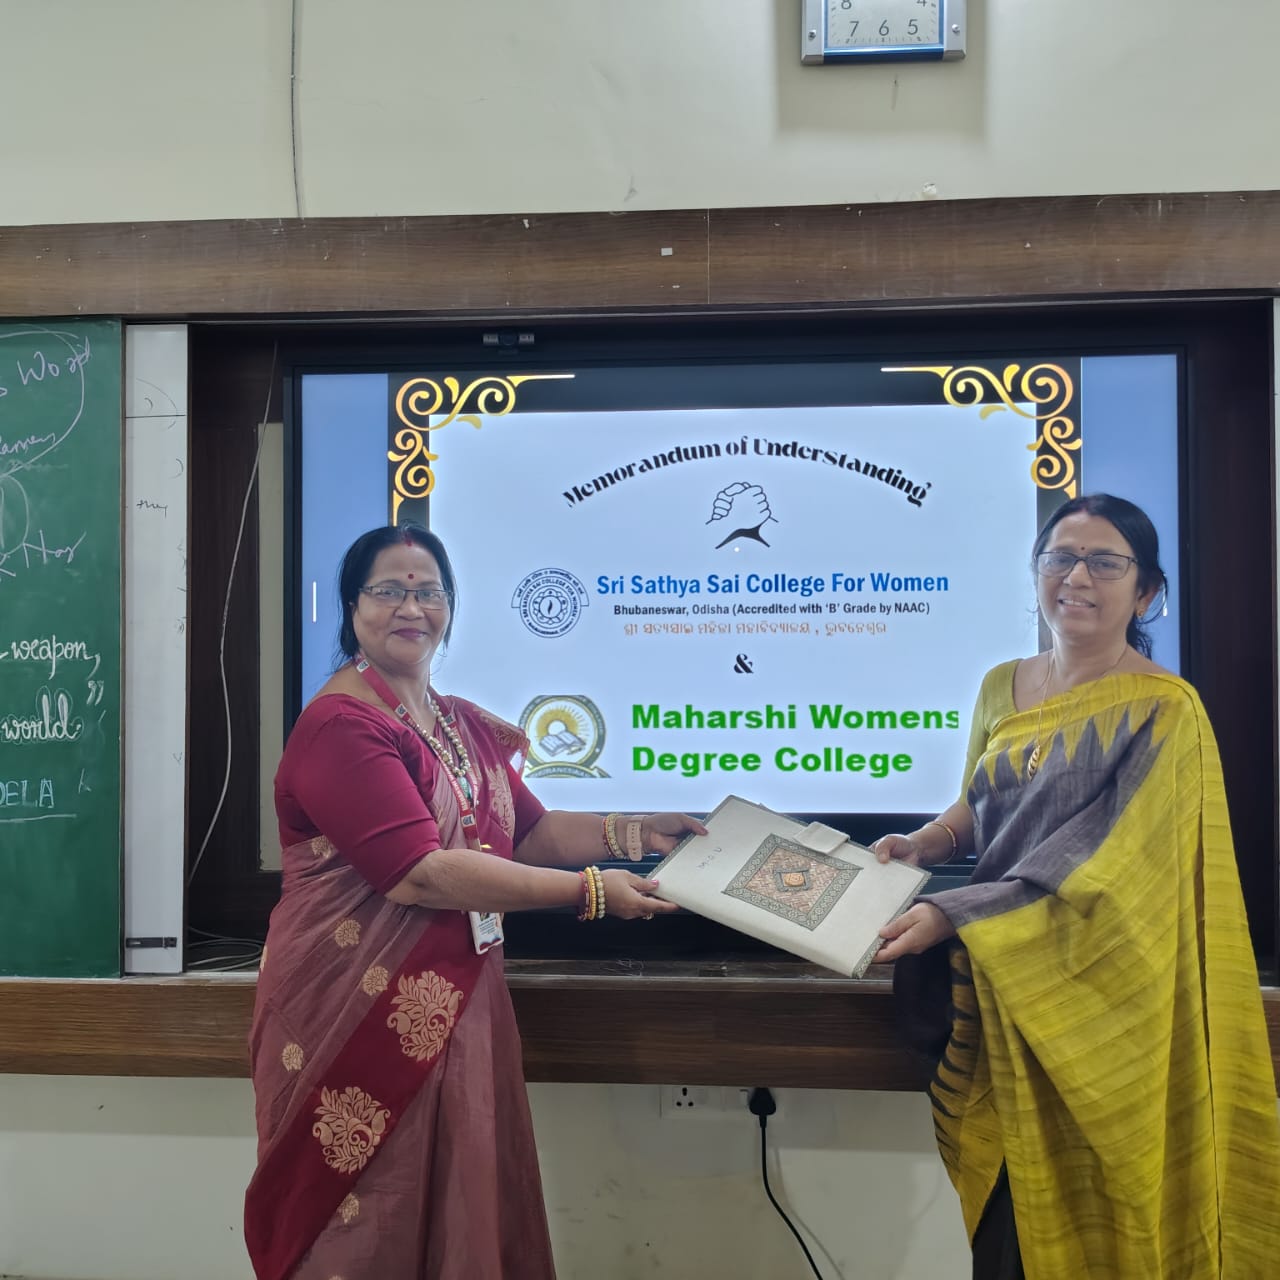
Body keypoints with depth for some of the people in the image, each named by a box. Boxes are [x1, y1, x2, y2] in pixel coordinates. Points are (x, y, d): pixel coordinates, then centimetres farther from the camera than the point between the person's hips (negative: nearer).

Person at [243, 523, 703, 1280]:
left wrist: (633, 833, -1)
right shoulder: (340, 725, -17)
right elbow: (421, 873, -24)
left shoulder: (471, 728, 11)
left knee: (464, 1209, 16)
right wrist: (588, 893, -22)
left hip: (457, 1004, 8)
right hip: (360, 1012, -7)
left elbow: (530, 833, 14)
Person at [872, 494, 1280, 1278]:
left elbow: (1101, 870, -20)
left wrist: (949, 916, -25)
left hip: (1099, 998, -5)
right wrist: (925, 842, -4)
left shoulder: (1163, 712, -13)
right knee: (1003, 1210, 12)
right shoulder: (1003, 688, 5)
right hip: (999, 986, 5)